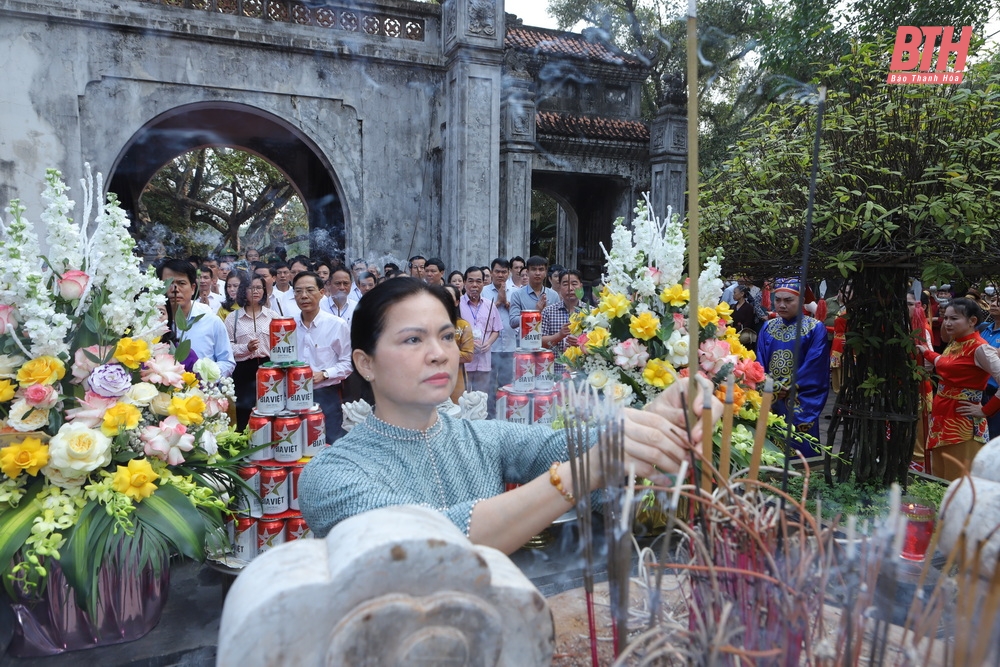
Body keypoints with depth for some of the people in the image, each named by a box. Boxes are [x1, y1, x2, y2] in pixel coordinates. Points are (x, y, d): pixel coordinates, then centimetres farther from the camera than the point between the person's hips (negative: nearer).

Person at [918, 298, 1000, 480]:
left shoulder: (980, 348, -16)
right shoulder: (953, 343, 9)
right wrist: (925, 352, 35)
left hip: (962, 422, -8)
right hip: (940, 418, 8)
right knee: (939, 480, 16)